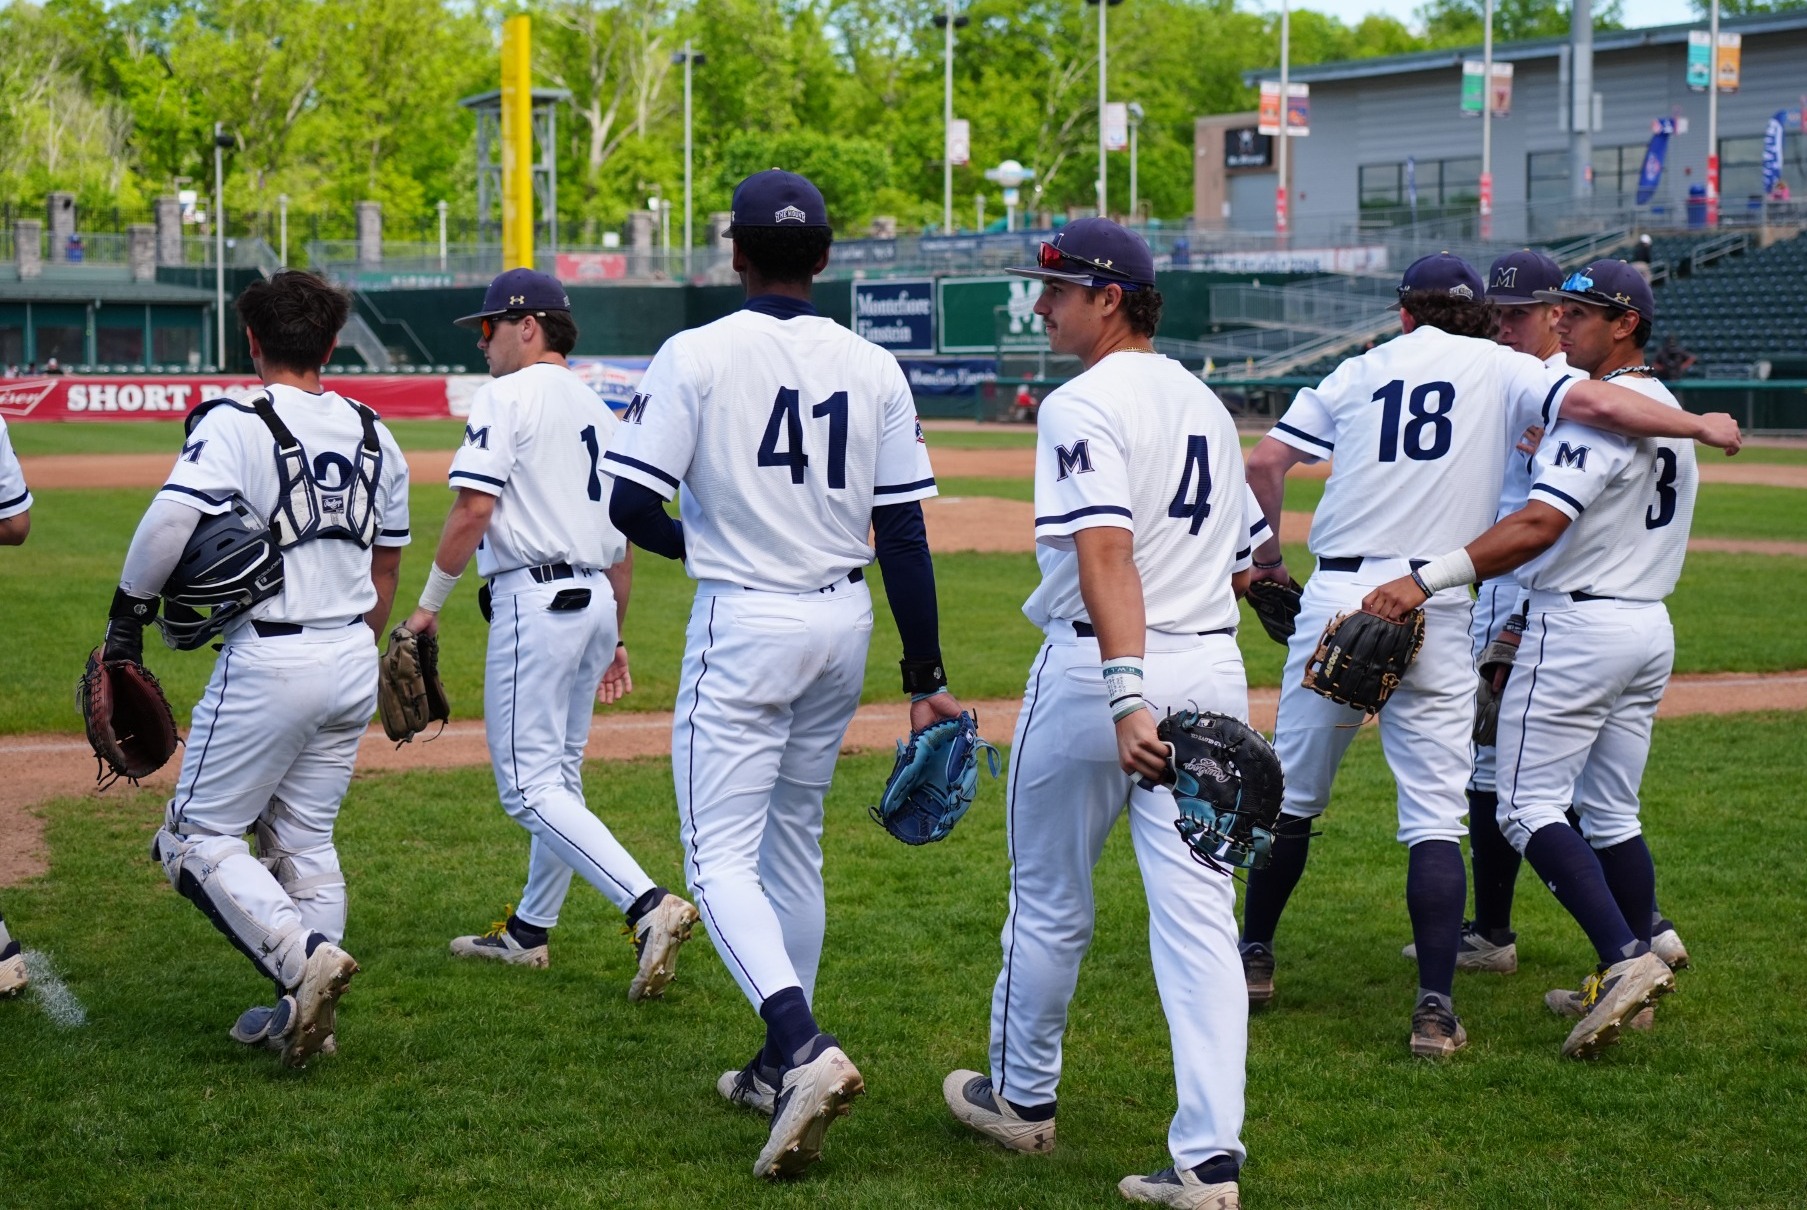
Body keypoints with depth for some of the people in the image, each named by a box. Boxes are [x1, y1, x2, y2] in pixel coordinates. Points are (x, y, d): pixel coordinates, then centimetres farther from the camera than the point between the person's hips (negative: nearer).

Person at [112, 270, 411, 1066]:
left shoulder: (235, 424, -11)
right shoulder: (374, 436, 9)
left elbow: (169, 520, -25)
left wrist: (129, 611, -12)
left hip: (268, 663, -6)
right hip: (351, 661, 7)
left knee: (197, 836, 3)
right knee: (305, 842, 16)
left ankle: (304, 954, -15)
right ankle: (304, 1014, 16)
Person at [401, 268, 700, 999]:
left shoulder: (508, 397, -7)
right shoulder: (596, 409, 19)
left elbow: (474, 508, -16)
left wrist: (429, 603, -7)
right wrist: (615, 637, 24)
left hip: (535, 600, -9)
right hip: (594, 600, 9)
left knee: (529, 786, -10)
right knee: (559, 773, 18)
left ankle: (649, 906, -24)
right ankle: (531, 930, 29)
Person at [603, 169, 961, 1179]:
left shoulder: (699, 355, -10)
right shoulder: (876, 369, 3)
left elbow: (631, 504, -13)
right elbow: (904, 536, 2)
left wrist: (704, 544, 8)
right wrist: (928, 676, 7)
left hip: (742, 625, -5)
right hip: (845, 623, 5)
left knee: (721, 857, -4)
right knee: (793, 842, 18)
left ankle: (805, 1049, -25)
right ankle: (782, 1068, 26)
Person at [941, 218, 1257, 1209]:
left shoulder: (1085, 404, -12)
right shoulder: (1205, 404, 14)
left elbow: (1106, 553, -25)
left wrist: (1125, 700, -32)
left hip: (1098, 670, -7)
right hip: (1213, 668, 7)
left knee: (1050, 900, 13)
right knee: (1198, 912, 2)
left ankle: (1023, 1098, 32)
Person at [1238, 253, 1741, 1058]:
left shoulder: (1359, 372, 11)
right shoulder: (1498, 370, 5)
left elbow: (1264, 462, 6)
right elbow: (1592, 403, -10)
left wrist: (1268, 554, 20)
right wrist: (1701, 426, 2)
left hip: (1337, 598, 2)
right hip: (1436, 616, -2)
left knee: (1292, 793, 16)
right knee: (1435, 818, 0)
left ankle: (1252, 959, 27)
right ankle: (1435, 1009, -7)